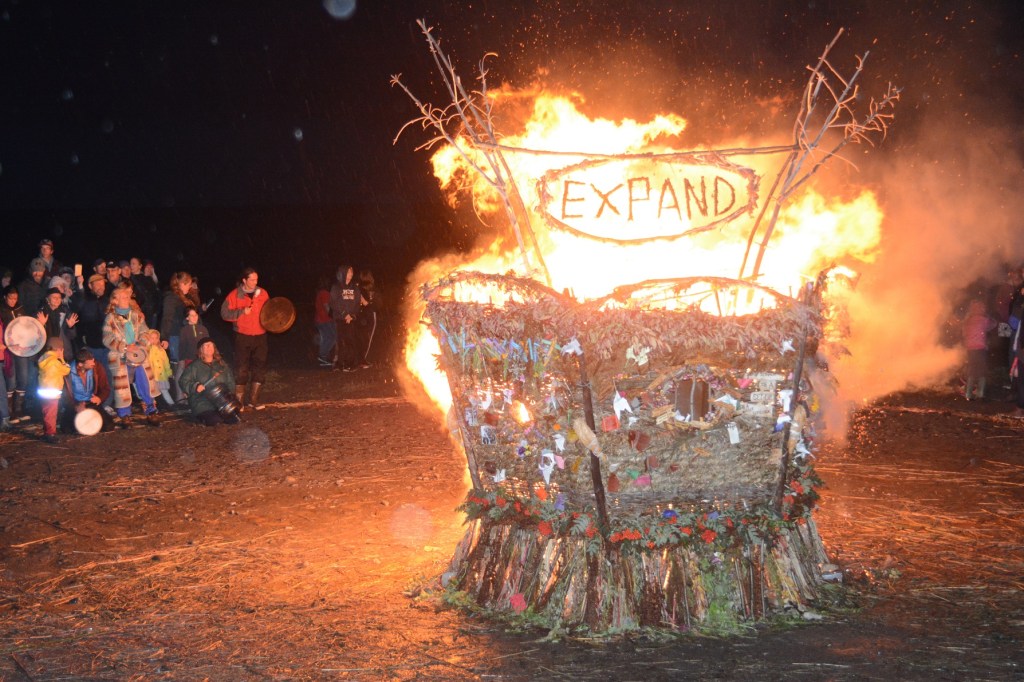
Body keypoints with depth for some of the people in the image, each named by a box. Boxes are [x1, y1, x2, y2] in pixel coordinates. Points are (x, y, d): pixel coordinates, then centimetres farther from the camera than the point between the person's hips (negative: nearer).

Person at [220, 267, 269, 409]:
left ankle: (253, 398, 14)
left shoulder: (263, 294, 6)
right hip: (243, 336, -4)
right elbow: (224, 313, -7)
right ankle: (239, 399, 5)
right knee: (242, 369, -2)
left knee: (260, 367, 4)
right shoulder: (235, 295, -4)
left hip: (260, 336, 4)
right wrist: (241, 312, -18)